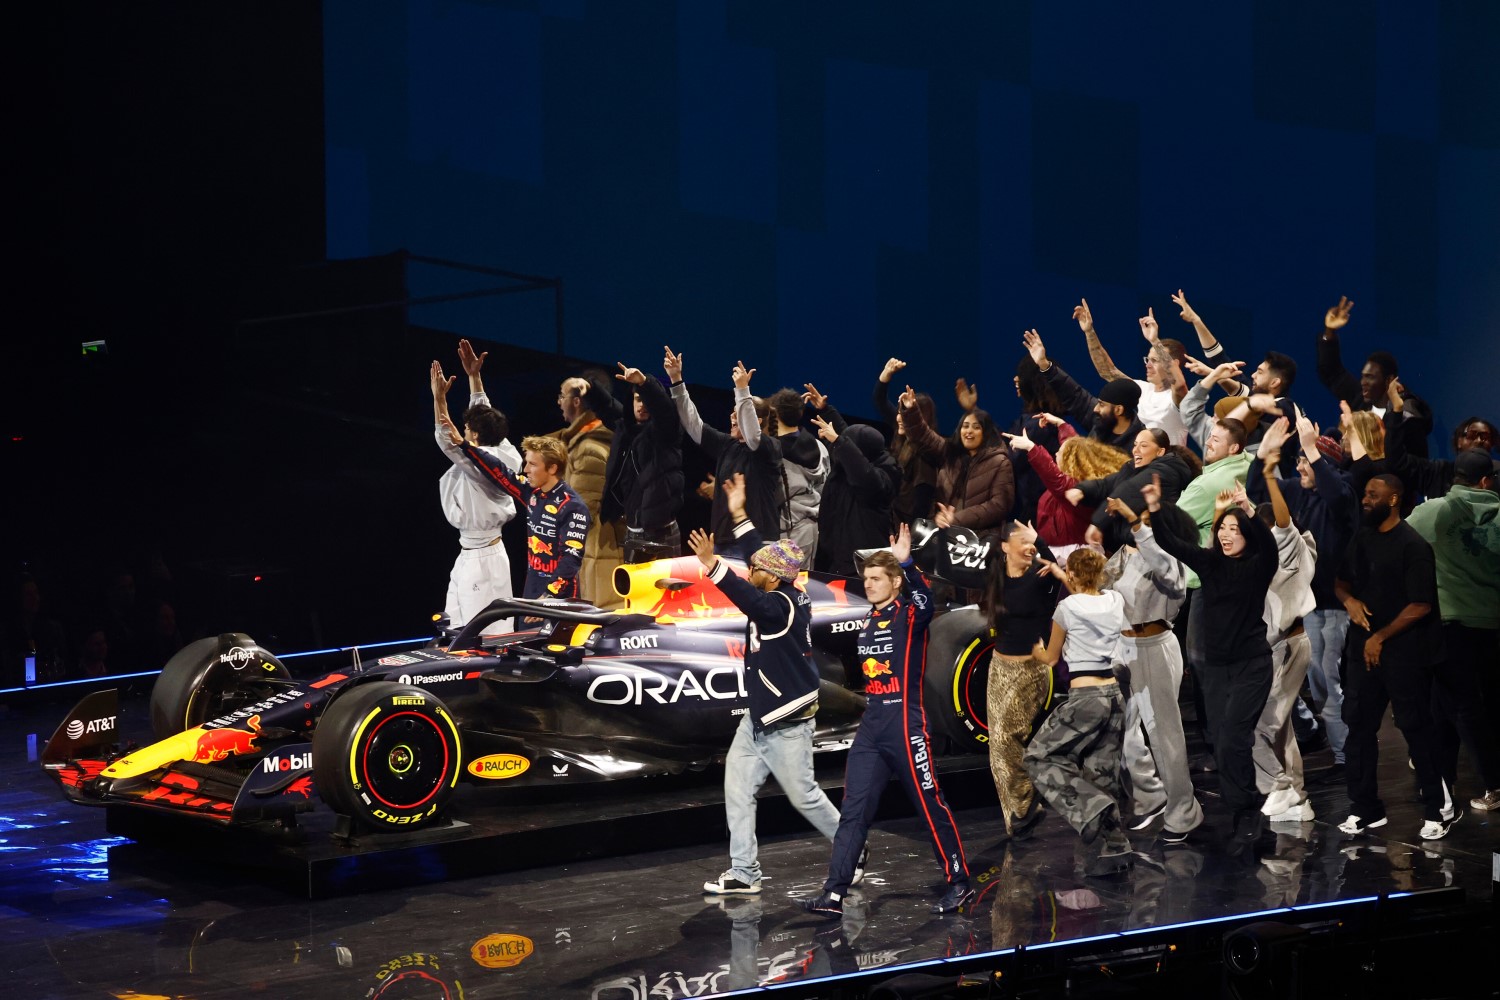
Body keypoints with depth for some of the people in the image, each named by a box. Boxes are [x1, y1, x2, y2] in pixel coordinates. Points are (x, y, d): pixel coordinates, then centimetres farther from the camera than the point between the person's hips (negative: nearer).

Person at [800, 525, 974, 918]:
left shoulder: (910, 615, -8)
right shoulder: (869, 622, 14)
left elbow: (925, 600, -32)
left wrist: (907, 564, -43)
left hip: (905, 726, -7)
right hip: (870, 729, 7)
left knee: (930, 806, 0)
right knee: (853, 812, 1)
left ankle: (959, 882, 14)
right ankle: (833, 895, -2)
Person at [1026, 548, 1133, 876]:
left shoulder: (1067, 607, -8)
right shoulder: (1115, 601, 6)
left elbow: (1051, 657, 8)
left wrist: (1037, 651, 29)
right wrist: (1059, 574, 41)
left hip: (1084, 698, -6)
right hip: (1113, 694, 6)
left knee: (1040, 757, 7)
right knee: (1102, 773, 11)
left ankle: (1090, 808, -14)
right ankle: (1113, 848, 7)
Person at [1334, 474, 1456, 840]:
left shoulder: (1412, 545, -12)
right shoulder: (1362, 538, 10)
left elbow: (1421, 605, -15)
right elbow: (1342, 580, 21)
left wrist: (1381, 637, -13)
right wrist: (1349, 599, -2)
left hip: (1403, 651, -7)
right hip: (1363, 648, 7)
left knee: (1416, 728, -3)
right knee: (1359, 727, 7)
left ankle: (1438, 809, 7)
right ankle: (1365, 808, 16)